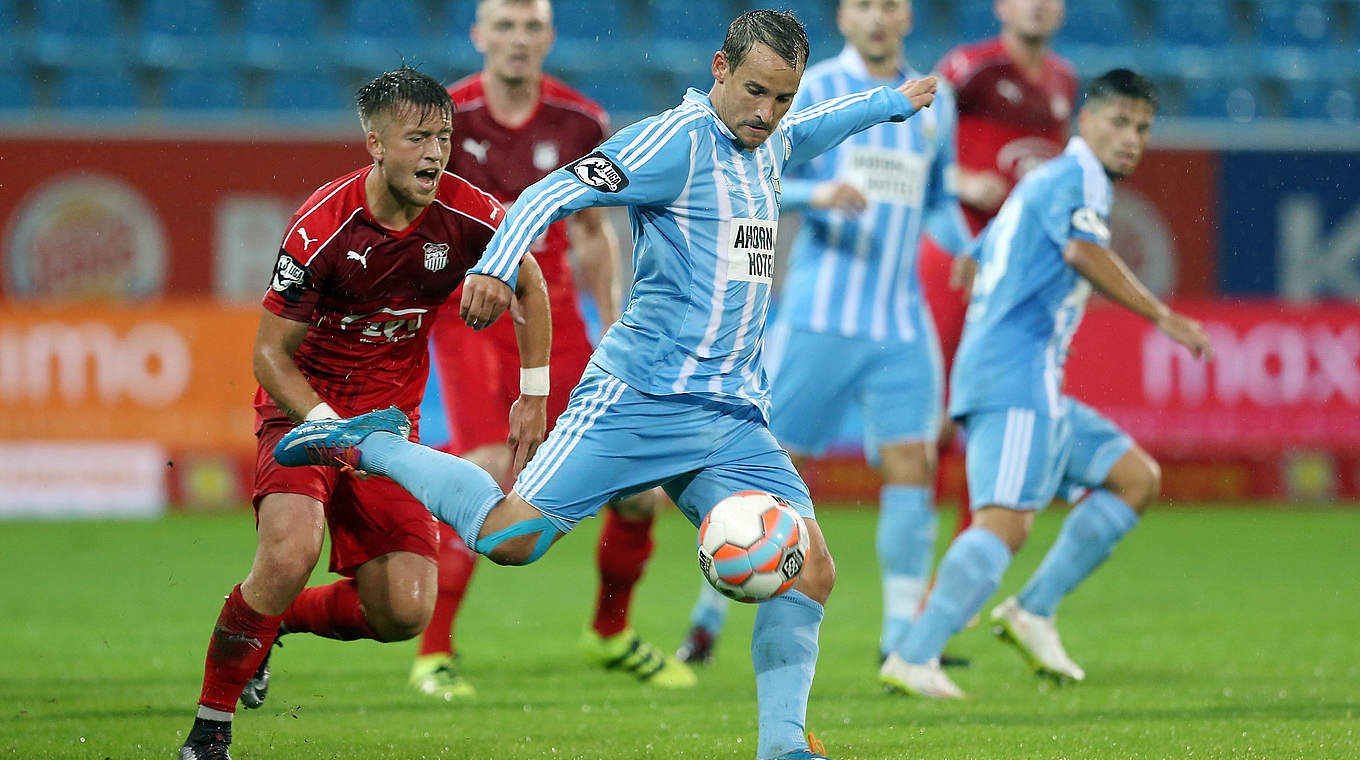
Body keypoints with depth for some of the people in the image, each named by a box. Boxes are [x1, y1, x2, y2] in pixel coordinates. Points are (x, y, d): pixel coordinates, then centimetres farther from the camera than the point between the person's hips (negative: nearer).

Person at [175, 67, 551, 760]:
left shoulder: (466, 215, -13)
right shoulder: (322, 227, -23)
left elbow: (529, 285, 10)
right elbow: (270, 353, -16)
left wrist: (534, 398, 6)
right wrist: (332, 429, -29)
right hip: (304, 405, -4)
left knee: (404, 613, -8)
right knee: (289, 555, -31)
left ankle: (272, 622, 22)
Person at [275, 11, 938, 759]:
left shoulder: (769, 147, 16)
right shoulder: (676, 139, -9)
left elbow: (807, 130, 43)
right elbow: (555, 192, -18)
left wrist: (893, 102, 52)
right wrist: (496, 266, -33)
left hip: (734, 417, 7)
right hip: (639, 398, -7)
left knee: (811, 570, -7)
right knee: (510, 538, -14)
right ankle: (371, 447, 8)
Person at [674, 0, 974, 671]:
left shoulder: (932, 102, 14)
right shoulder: (816, 88, 0)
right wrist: (818, 193, -25)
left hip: (902, 326, 4)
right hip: (819, 319, -4)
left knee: (911, 466, -7)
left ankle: (902, 636, -2)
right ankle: (708, 617, 14)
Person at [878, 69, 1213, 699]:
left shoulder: (1043, 181, 26)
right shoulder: (1078, 177, -5)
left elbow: (979, 259, 32)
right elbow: (1083, 251, -24)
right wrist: (1163, 318, -23)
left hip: (1033, 387, 10)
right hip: (1016, 372, -10)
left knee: (1138, 478, 11)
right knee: (1006, 522, -20)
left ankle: (1033, 611, 5)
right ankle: (913, 659, -27)